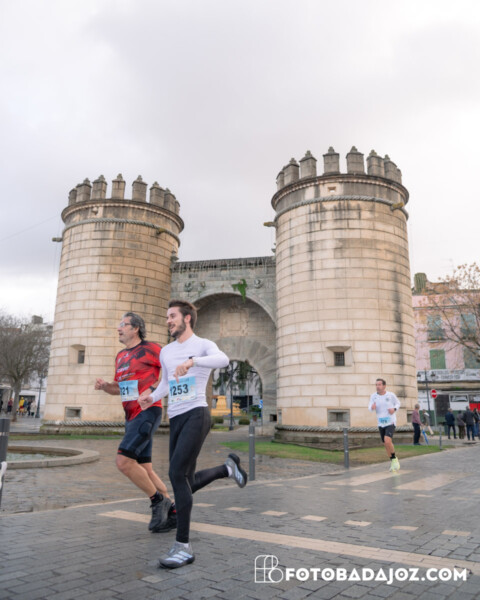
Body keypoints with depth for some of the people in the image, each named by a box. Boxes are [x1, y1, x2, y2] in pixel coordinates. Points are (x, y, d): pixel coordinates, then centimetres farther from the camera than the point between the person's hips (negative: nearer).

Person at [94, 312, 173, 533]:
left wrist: (154, 389, -21)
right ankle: (172, 512, 20)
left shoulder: (150, 349, -8)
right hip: (131, 416, 8)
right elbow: (118, 388, 24)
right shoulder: (121, 356, 16)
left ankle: (158, 501, 2)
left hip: (148, 413, -8)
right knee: (144, 470, 8)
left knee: (123, 462, -16)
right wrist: (104, 386, 3)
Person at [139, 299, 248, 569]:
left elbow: (223, 360, -24)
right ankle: (228, 468, 35)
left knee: (177, 474, -19)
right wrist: (152, 397, 8)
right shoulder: (166, 352, 18)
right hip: (176, 420, 7)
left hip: (197, 415, -7)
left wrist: (192, 360, -40)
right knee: (187, 483, 10)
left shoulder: (204, 345, -1)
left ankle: (184, 546, -9)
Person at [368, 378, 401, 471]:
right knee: (386, 444, 10)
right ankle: (392, 462, 32)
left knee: (387, 441, -22)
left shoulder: (391, 395, -7)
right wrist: (372, 407, -34)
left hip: (391, 422, -3)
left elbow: (398, 403, 9)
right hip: (381, 424, 3)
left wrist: (394, 409, -12)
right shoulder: (373, 396, -3)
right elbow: (370, 407, -10)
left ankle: (394, 458, 3)